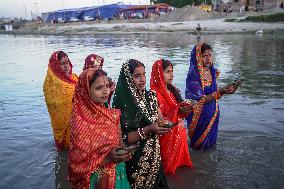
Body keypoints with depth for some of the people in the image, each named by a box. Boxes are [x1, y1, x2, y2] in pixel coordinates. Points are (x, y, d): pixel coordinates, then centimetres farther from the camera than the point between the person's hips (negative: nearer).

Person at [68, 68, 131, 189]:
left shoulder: (113, 115, -6)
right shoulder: (80, 123, -20)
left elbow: (120, 146, 5)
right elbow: (77, 165, -16)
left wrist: (124, 153, -16)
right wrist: (107, 158, -27)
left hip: (118, 175, 4)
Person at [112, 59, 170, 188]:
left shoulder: (150, 96, -1)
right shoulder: (122, 104, -19)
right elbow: (122, 139, -20)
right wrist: (148, 130, -27)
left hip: (154, 156, 6)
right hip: (135, 160, -6)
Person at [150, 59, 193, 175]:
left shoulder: (172, 90, 4)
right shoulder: (155, 94, -19)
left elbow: (179, 114, 12)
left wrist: (185, 110, -10)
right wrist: (178, 111, -28)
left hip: (179, 132, 7)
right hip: (167, 134, -7)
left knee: (178, 158, 20)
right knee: (168, 162, 8)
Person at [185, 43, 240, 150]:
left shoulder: (213, 72, 0)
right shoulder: (193, 75, -22)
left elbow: (214, 94, 7)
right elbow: (201, 100, -22)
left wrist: (225, 90, -12)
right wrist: (220, 92, -31)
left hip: (213, 112, 6)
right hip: (200, 116, -6)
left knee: (211, 141, 23)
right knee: (199, 144, 12)